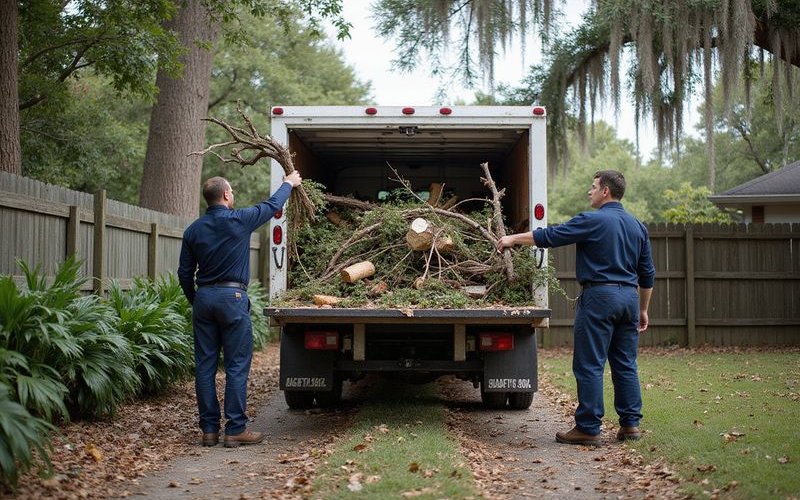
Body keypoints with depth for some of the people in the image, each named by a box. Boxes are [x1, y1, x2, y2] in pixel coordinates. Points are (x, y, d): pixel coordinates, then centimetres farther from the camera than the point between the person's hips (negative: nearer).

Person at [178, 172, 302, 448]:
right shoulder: (239, 219, -6)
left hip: (203, 298, 5)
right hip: (232, 297, -5)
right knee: (237, 365, -1)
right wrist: (288, 184, 28)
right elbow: (272, 205, 10)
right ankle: (236, 429, 0)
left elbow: (185, 273, 10)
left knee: (205, 365, 7)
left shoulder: (193, 230, 6)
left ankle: (209, 429, 11)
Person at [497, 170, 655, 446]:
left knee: (590, 365, -2)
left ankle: (588, 428, -1)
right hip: (629, 296, 7)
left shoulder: (592, 221, -8)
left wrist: (513, 238, 6)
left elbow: (549, 236, -7)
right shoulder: (637, 226, 13)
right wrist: (643, 310, 24)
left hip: (600, 296, -7)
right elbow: (647, 275, 16)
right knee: (625, 364, 12)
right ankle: (630, 424, 14)